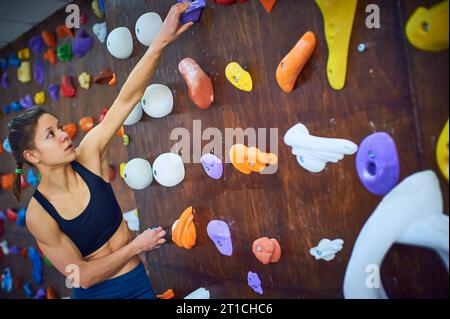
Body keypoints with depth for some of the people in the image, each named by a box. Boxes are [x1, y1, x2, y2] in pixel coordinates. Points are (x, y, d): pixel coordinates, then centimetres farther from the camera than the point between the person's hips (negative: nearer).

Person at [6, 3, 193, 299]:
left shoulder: (88, 156, -15)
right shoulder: (38, 215, -20)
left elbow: (127, 99, -23)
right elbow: (82, 276, -15)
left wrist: (162, 40, -31)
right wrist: (136, 246, -15)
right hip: (97, 293, -3)